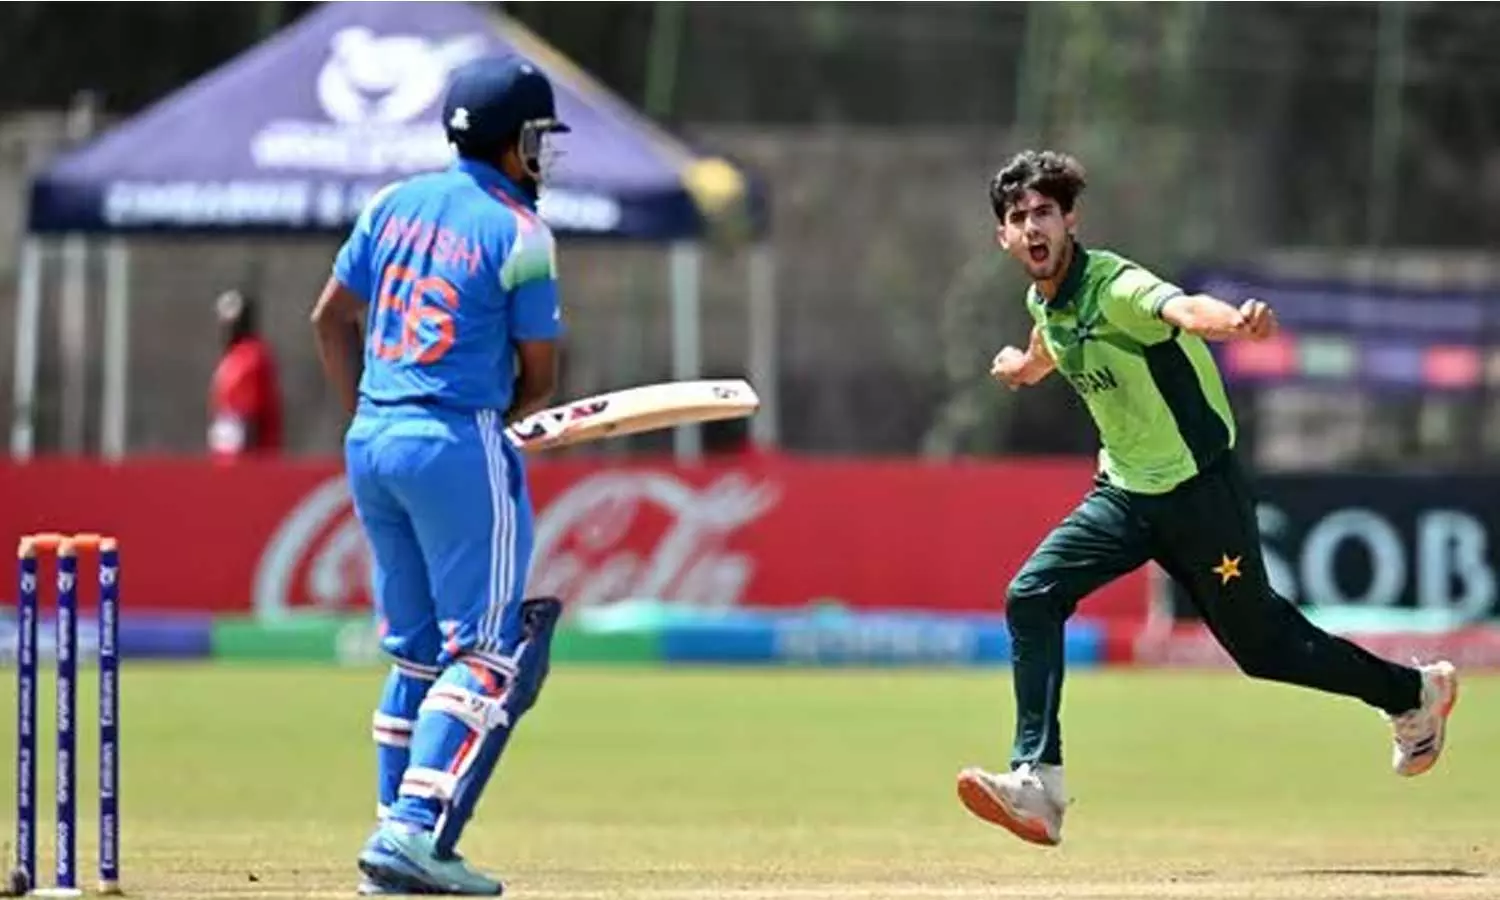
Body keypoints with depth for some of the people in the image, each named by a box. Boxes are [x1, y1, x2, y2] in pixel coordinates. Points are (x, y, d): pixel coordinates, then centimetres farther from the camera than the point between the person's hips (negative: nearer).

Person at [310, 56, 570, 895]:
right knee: (489, 650, -4)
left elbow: (331, 319, 14)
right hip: (460, 445, -7)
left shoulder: (396, 204, 10)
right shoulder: (520, 235, -8)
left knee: (416, 650, 15)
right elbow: (540, 377, -5)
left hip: (371, 441, 7)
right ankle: (415, 832, -16)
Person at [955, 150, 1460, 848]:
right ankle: (1038, 786, -14)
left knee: (1260, 643, 5)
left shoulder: (1114, 288, -25)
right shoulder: (1042, 300, 0)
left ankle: (1414, 693, 29)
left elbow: (1184, 310, -50)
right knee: (1031, 597, -12)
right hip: (1124, 494, 7)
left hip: (1199, 490, -7)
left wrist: (1237, 323, -68)